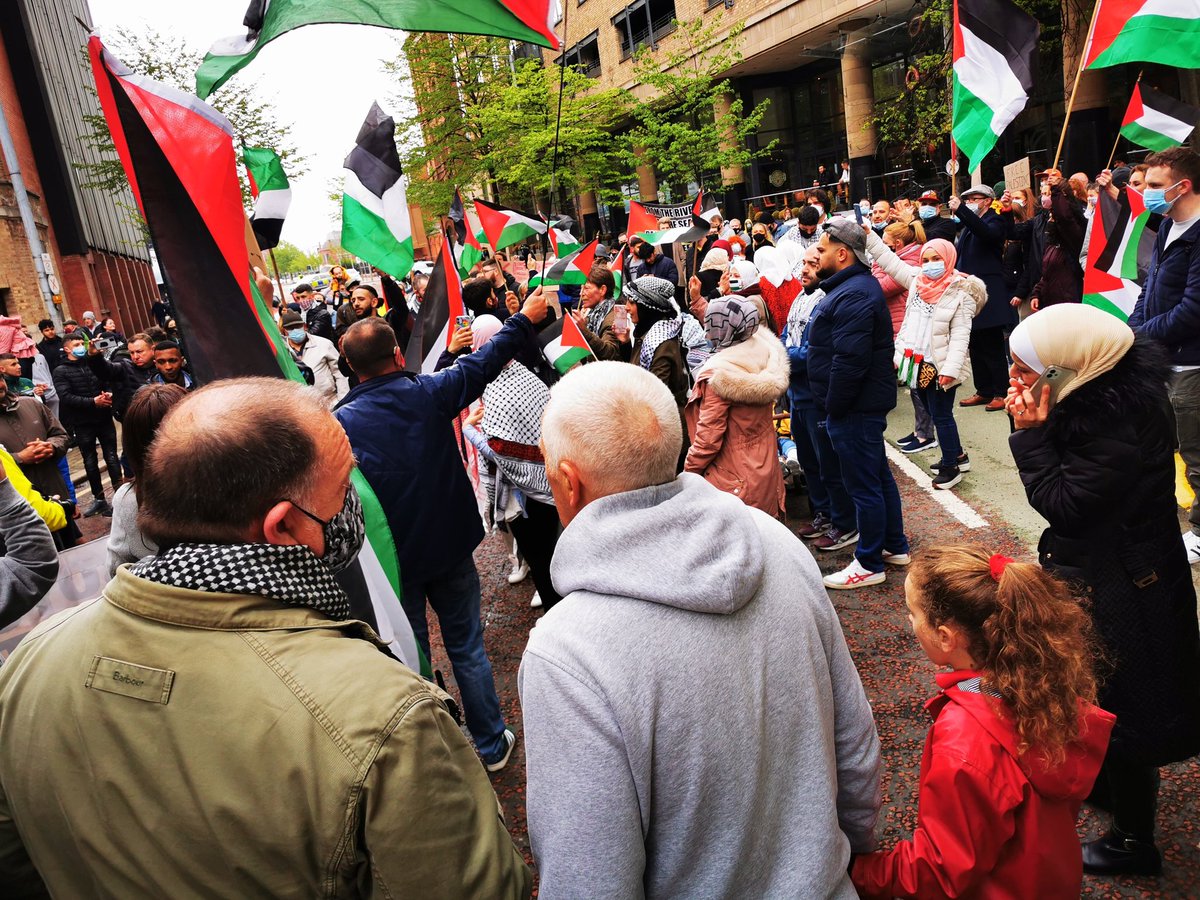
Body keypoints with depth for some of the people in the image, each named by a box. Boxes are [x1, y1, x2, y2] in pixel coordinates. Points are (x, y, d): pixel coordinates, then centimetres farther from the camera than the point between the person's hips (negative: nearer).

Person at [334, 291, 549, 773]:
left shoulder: (341, 421, -16)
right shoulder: (429, 393, -11)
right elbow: (481, 364, 3)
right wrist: (523, 319, 17)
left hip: (393, 558, -1)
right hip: (449, 547, 2)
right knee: (468, 649, 16)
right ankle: (491, 745, 29)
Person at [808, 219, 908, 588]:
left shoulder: (853, 295, -22)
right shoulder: (856, 285, 13)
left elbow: (849, 361, -29)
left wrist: (832, 406, -19)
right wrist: (833, 403, 16)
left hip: (854, 408, -11)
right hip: (866, 403, 11)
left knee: (863, 485, 0)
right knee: (878, 475, 20)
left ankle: (869, 564, 12)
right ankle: (895, 546, 35)